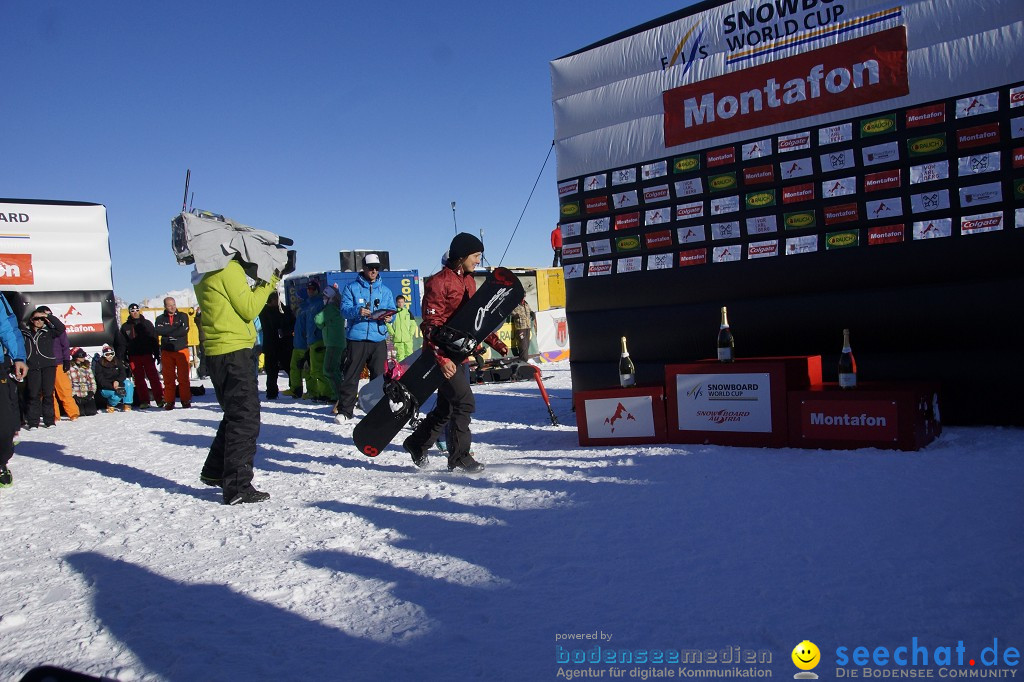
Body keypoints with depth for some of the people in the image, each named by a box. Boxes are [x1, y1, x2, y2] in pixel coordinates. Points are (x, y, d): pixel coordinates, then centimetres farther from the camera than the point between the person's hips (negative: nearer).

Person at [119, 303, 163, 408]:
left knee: (153, 377, -7)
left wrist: (157, 354, -1)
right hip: (133, 357, 2)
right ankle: (144, 401, 5)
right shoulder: (125, 327, 11)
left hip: (147, 355, -2)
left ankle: (160, 399, -10)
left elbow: (154, 339, 6)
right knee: (139, 379, 2)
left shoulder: (147, 323, 8)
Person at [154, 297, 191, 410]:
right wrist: (175, 328, -12)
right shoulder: (160, 318, 11)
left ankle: (186, 400, 4)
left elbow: (185, 330, -10)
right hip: (166, 351, 1)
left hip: (181, 350, -1)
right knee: (168, 377, 3)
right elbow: (158, 330, -9)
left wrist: (168, 333, -10)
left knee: (183, 377, -2)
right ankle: (169, 401, 8)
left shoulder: (183, 316, 7)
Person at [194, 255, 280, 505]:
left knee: (236, 415, 22)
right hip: (233, 352, -10)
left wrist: (264, 284, 10)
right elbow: (248, 310, -12)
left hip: (218, 353, 10)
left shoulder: (207, 273, 17)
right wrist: (269, 282, -5)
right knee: (245, 419, -6)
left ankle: (214, 472, 31)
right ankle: (238, 487, -5)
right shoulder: (229, 269, -11)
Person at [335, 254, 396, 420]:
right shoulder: (352, 287, 6)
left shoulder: (385, 290, 17)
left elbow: (392, 310, 15)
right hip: (356, 338, -3)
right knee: (350, 376, -1)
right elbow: (344, 309, -2)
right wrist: (358, 311, -23)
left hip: (379, 339, 3)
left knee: (380, 376, 3)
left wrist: (388, 317, -8)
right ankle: (345, 410, 7)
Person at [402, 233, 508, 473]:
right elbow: (431, 325, -18)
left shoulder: (468, 281, 13)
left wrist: (495, 341, 14)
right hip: (441, 354, -9)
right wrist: (442, 358, -25)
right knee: (464, 402, -11)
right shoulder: (438, 283, -14)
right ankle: (459, 458, 0)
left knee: (447, 408, 15)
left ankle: (416, 444, 32)